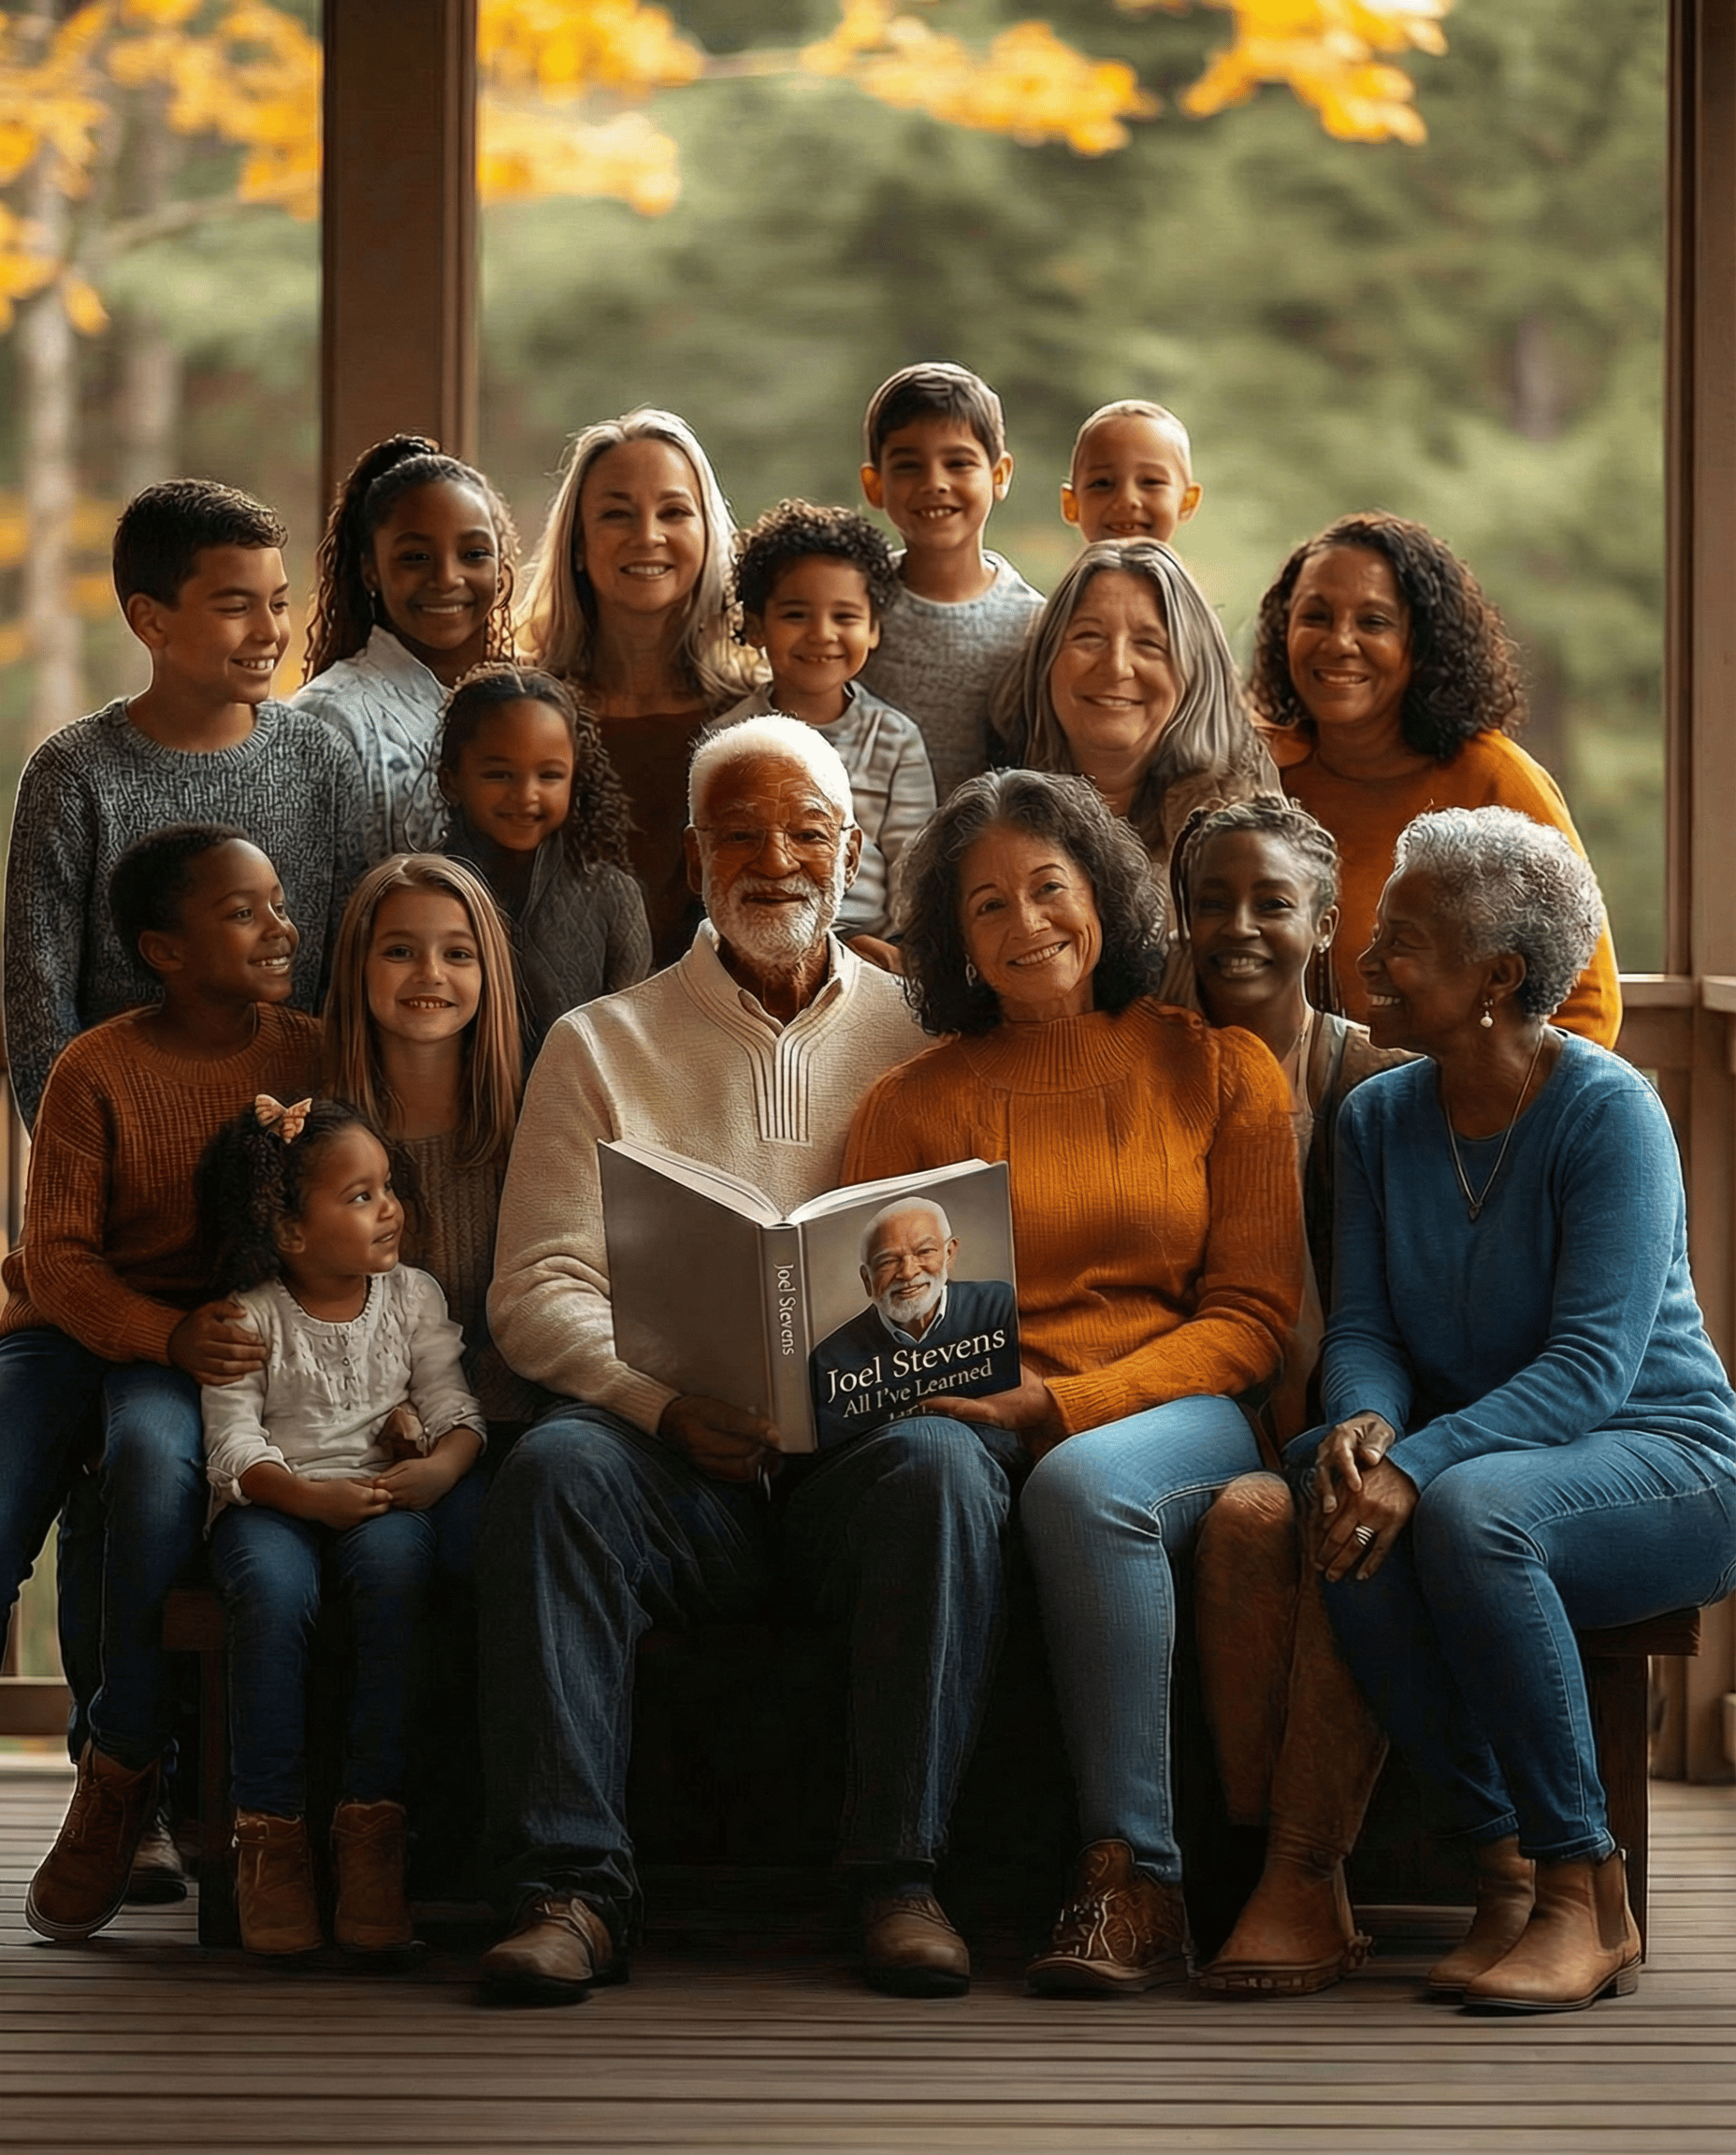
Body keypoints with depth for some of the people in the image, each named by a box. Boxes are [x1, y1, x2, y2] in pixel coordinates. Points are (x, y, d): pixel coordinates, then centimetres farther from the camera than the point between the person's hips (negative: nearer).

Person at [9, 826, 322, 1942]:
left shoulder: (316, 1059, 2)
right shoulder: (98, 1072, -3)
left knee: (153, 1455, -37)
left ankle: (121, 1774, -20)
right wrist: (165, 1335, -24)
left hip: (213, 1341, -1)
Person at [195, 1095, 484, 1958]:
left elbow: (456, 1410, 4)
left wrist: (439, 1466, -19)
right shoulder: (249, 1318, 0)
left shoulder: (411, 1297, 10)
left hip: (380, 1496, 2)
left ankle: (371, 1823, -30)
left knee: (396, 1564, -35)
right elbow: (233, 1441, -7)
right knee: (275, 1588, -36)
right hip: (272, 1501, -2)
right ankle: (270, 1831, -27)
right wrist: (306, 1495, -25)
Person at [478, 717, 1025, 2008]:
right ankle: (572, 1888, -32)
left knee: (942, 1468, -33)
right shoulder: (604, 1046, 15)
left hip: (863, 1438, 0)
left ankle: (901, 1877, -28)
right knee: (555, 1466, -32)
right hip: (676, 1463, 0)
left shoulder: (920, 1039, 17)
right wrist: (663, 1403, -13)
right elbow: (538, 1291, 6)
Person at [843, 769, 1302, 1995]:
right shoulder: (915, 1104, 15)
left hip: (1179, 1413, -1)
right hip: (977, 1424, 2)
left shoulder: (1220, 1070, 11)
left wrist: (1060, 1405, -11)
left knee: (1084, 1483, -37)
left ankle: (1136, 1881, -32)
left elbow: (1253, 1316, 4)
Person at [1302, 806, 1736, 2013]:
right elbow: (1365, 1324, 4)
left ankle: (1584, 1895, -24)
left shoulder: (1607, 1112, -14)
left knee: (1466, 1508, -37)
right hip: (1481, 1450, 5)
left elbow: (1591, 1364, -21)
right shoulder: (1380, 1120, 6)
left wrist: (1420, 1462, -33)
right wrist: (1365, 1419, -21)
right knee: (1337, 1508, -29)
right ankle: (1506, 1866, -19)